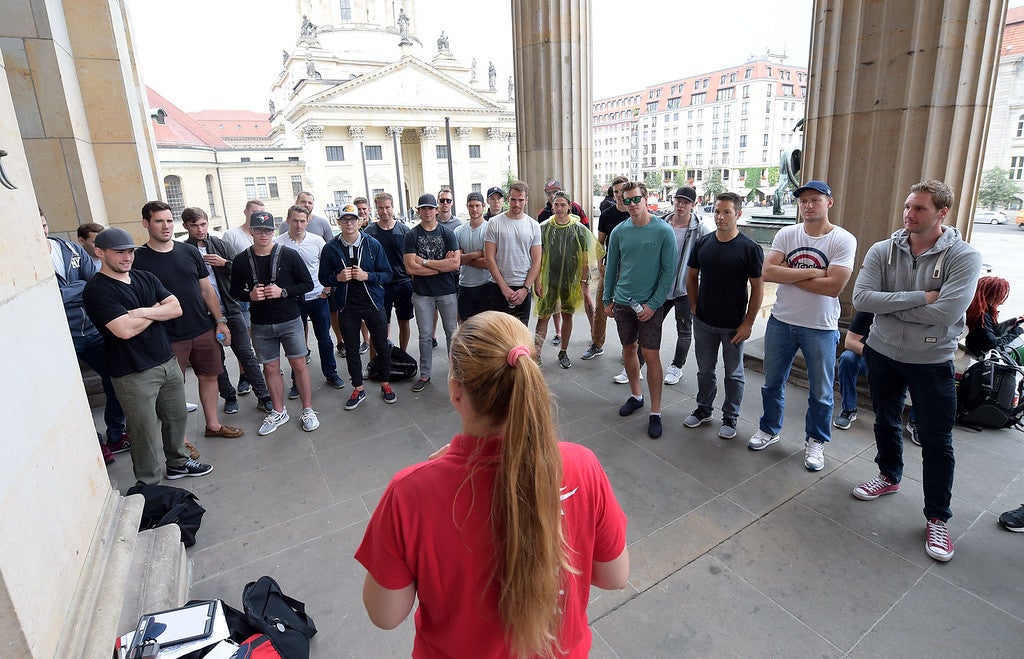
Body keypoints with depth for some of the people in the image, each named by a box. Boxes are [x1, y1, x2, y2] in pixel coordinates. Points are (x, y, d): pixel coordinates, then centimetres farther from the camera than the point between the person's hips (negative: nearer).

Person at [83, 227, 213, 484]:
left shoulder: (146, 278, 9)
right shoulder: (96, 290, -12)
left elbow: (176, 308, 1)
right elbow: (125, 330, -22)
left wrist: (144, 312, -17)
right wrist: (158, 310, -6)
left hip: (168, 362, 7)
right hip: (133, 374, -6)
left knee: (176, 417, 19)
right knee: (146, 432, 3)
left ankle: (177, 463, 40)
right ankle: (150, 487, 18)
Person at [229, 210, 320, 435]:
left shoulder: (289, 255, -6)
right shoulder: (241, 260, 1)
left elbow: (308, 284, -3)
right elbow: (235, 291, 10)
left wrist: (283, 292, -17)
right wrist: (250, 295, -12)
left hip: (290, 321, -2)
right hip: (261, 325, 2)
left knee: (299, 364, 3)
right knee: (270, 368, 11)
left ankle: (308, 410, 17)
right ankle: (279, 412, 27)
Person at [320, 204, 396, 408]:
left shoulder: (373, 244, -3)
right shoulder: (331, 248, -1)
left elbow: (387, 274, -3)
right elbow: (323, 278, 4)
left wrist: (367, 276, -19)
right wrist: (338, 278, -16)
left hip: (373, 303, -1)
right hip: (347, 306, 1)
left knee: (382, 346, 8)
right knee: (351, 349, 11)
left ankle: (386, 384, 27)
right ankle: (358, 389, 27)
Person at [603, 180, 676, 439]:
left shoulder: (664, 231, -9)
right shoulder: (619, 231, 2)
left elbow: (668, 271, -8)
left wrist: (653, 304, -13)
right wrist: (607, 299, 9)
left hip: (649, 304, -4)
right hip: (622, 302, 4)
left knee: (651, 356, -4)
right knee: (628, 349, 15)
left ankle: (655, 413, 8)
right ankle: (636, 395, 35)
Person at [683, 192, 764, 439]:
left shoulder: (750, 249, -11)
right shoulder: (702, 243, 0)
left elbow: (758, 288, -9)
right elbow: (691, 277, 11)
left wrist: (748, 323, -11)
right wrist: (694, 307, 3)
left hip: (734, 326, -3)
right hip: (703, 322, 3)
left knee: (733, 373, 12)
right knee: (705, 369, 17)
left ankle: (730, 417, 28)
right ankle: (704, 409, 35)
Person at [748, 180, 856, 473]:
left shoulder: (843, 240, -10)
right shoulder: (786, 235, -1)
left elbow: (834, 286, -21)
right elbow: (767, 273, -15)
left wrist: (788, 274, -16)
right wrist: (811, 272, -19)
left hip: (821, 328, -2)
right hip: (781, 322, 3)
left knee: (821, 392, 11)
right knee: (772, 382, 17)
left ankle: (815, 442, 31)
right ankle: (769, 429, 37)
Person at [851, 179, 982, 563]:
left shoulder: (963, 257, -14)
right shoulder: (882, 251, -6)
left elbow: (945, 313, -26)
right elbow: (861, 298, -18)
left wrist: (888, 305, -18)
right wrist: (918, 297, -24)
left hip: (932, 362, -3)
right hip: (882, 355, 3)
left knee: (937, 442, 7)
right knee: (885, 422, 21)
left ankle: (937, 519, 23)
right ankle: (890, 477, 46)